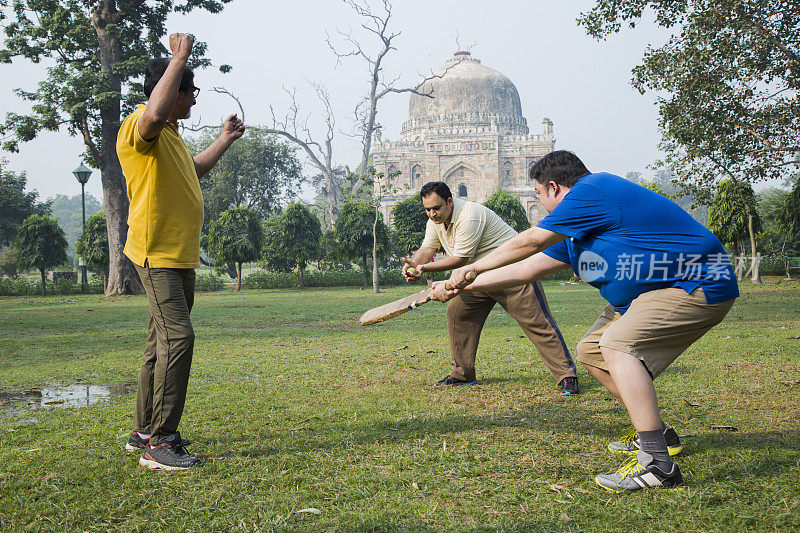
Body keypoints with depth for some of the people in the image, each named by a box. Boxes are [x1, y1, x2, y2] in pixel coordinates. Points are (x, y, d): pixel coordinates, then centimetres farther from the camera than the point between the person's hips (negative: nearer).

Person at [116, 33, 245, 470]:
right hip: (157, 253, -10)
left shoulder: (170, 135, 21)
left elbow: (193, 170, 40)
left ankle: (144, 431, 23)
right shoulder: (138, 128, -11)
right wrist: (180, 56, -28)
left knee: (163, 342, 13)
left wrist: (226, 139, 41)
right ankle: (159, 442, -13)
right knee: (177, 337, -17)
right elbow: (155, 112, -37)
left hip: (181, 257, 11)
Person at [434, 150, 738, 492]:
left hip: (702, 285, -11)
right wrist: (460, 287, 18)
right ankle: (654, 432, 22)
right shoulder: (572, 233, 15)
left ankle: (657, 463, -28)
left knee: (617, 343, -27)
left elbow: (530, 241, -12)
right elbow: (527, 269, 17)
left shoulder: (593, 190, -15)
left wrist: (472, 269, 0)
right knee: (591, 351, 12)